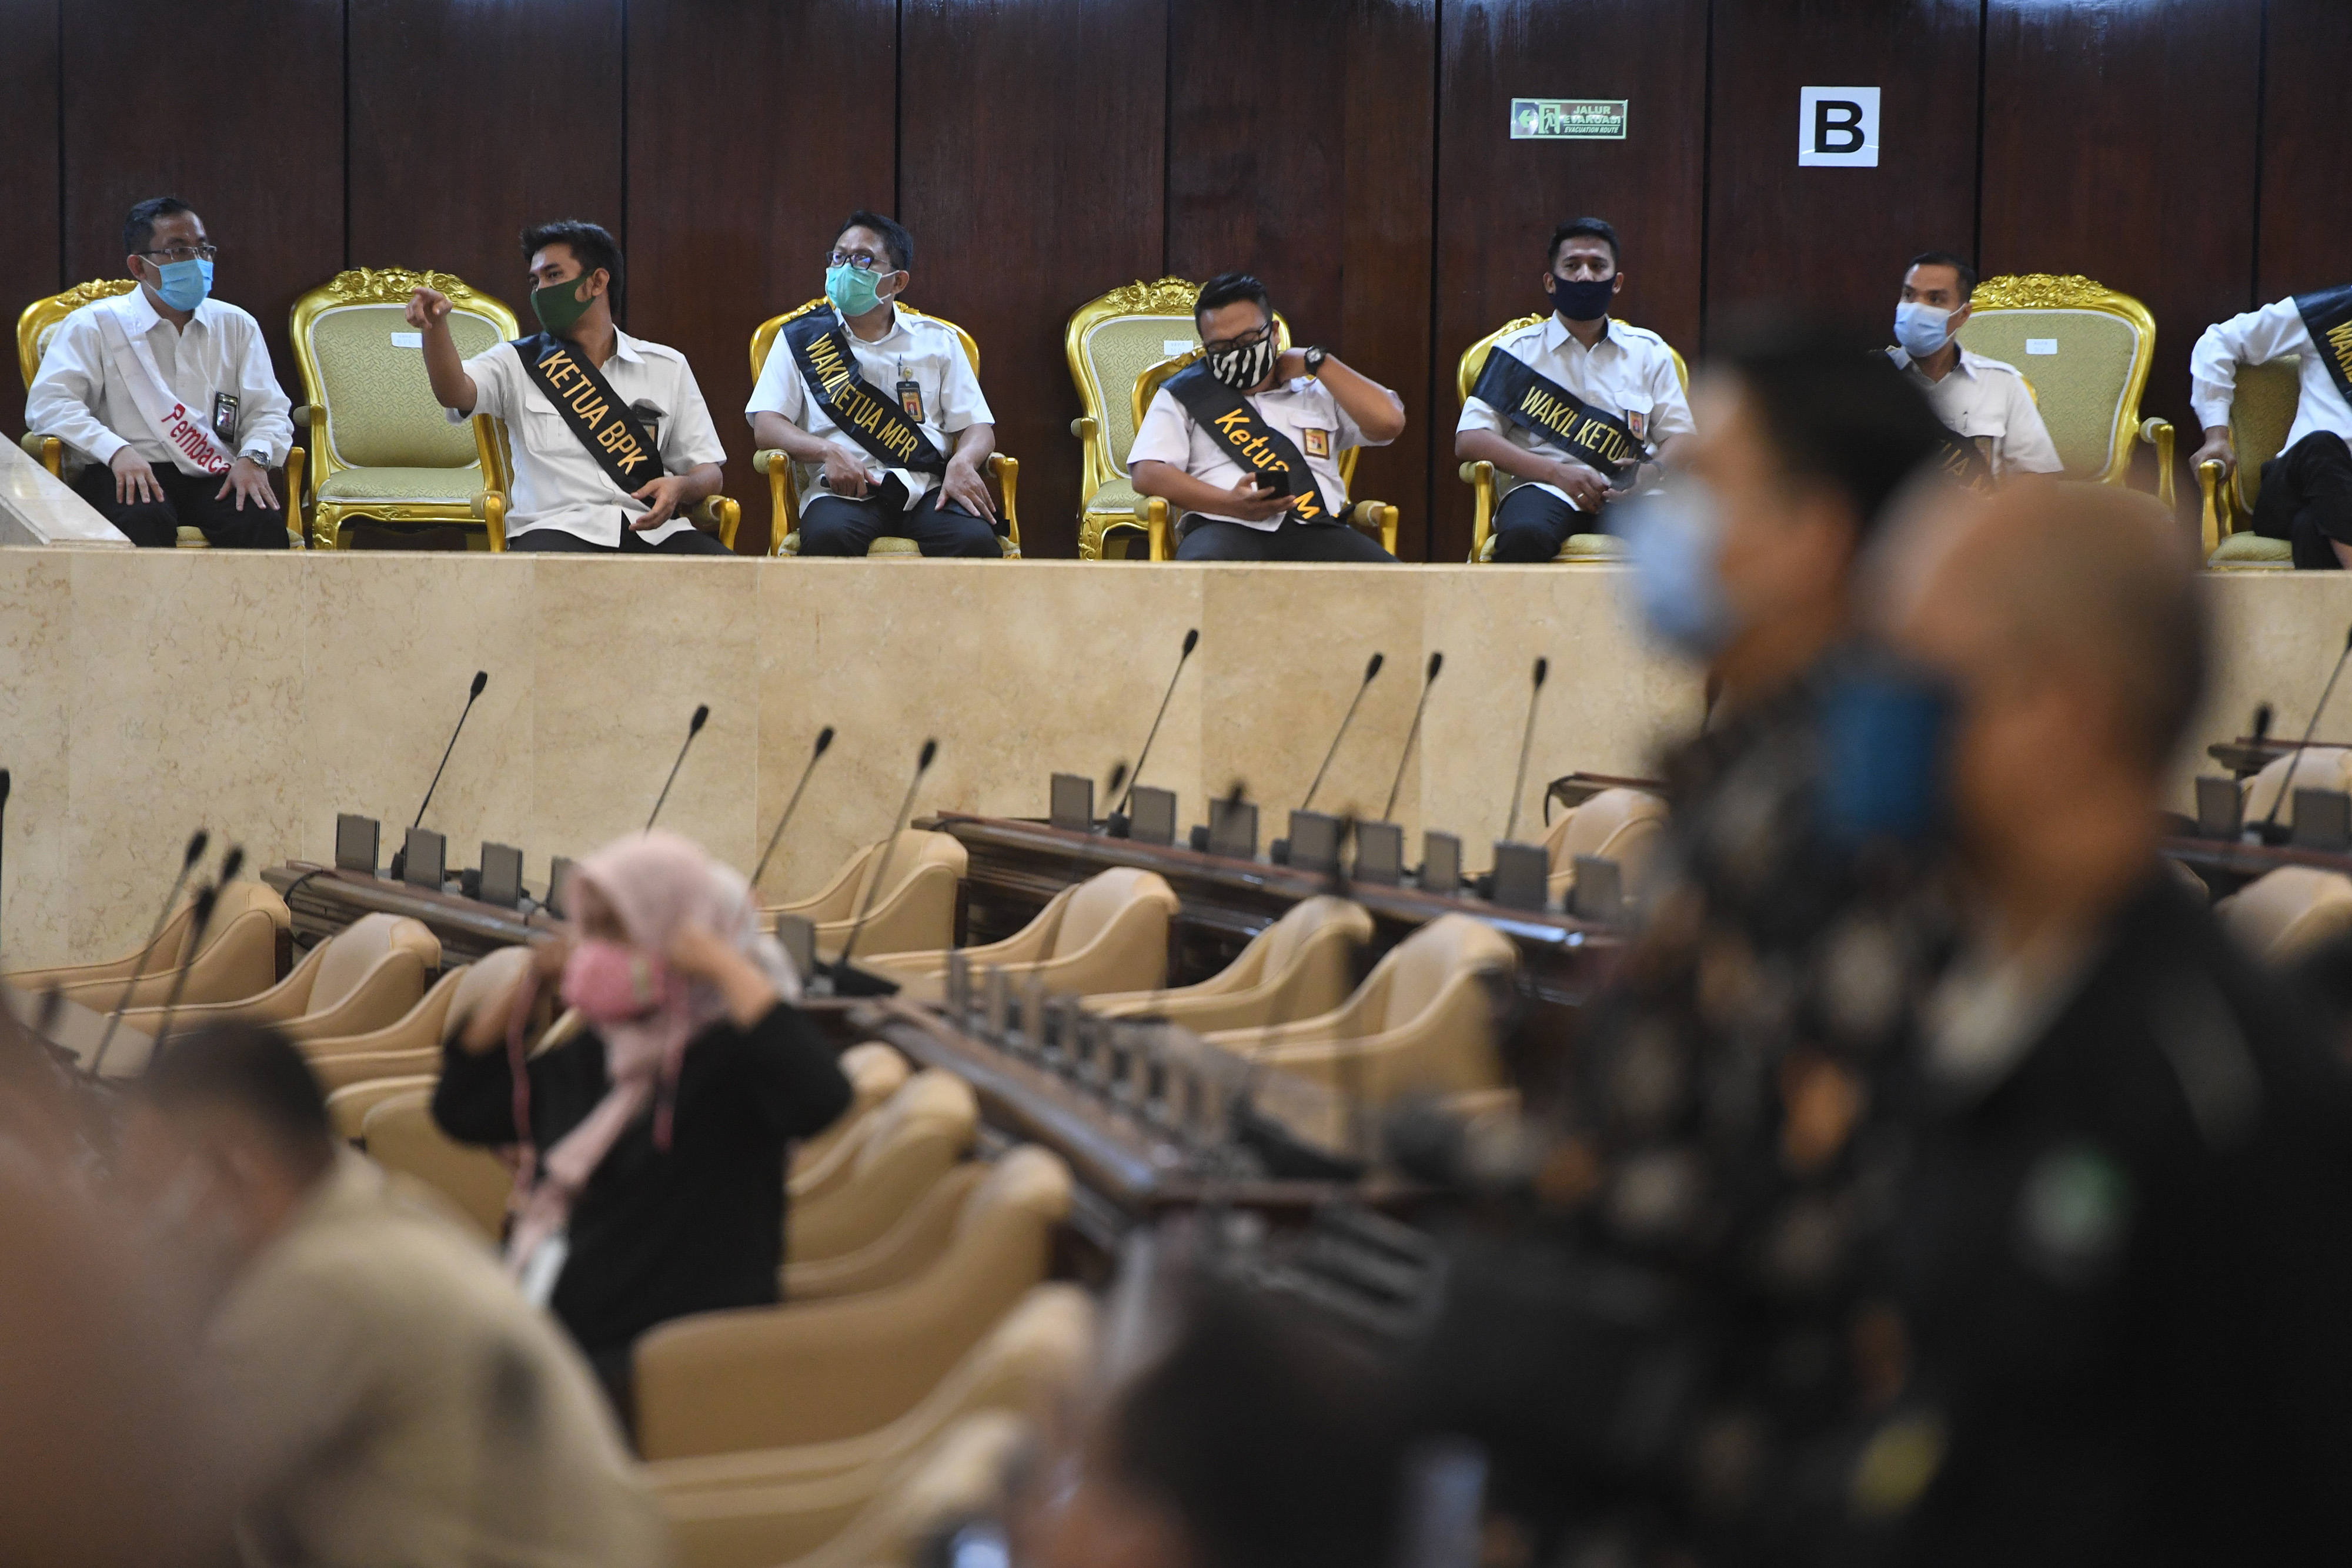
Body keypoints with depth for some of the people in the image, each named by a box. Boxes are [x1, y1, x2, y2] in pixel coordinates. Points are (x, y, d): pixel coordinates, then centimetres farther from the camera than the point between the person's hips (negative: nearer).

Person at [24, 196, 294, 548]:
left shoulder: (236, 326, 20)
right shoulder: (93, 325, 8)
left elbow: (269, 410, 15)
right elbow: (47, 403, -4)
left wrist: (253, 458, -10)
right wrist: (117, 451, -21)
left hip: (215, 476, 3)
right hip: (129, 476, -3)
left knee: (265, 521, -32)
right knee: (145, 520, -39)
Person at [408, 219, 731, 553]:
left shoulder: (667, 367, 21)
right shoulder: (516, 362, 17)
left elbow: (708, 471, 19)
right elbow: (456, 393, -4)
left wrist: (681, 487, -5)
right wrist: (436, 325, -23)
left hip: (654, 527, 3)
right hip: (557, 526, -3)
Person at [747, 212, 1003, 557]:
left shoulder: (937, 340, 18)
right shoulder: (801, 338, 15)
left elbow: (978, 427, 14)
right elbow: (766, 426, 6)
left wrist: (962, 463, -11)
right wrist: (830, 452, -13)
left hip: (928, 489, 1)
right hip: (845, 490, -1)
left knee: (976, 540, -33)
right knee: (826, 536, -38)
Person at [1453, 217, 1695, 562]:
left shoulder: (1649, 350, 22)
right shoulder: (1519, 350, 14)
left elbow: (1681, 435, 18)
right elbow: (1469, 441, 4)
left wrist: (1653, 471, -8)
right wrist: (1556, 472, -9)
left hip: (1626, 494, 1)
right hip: (1544, 489, -1)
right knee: (1524, 537, -39)